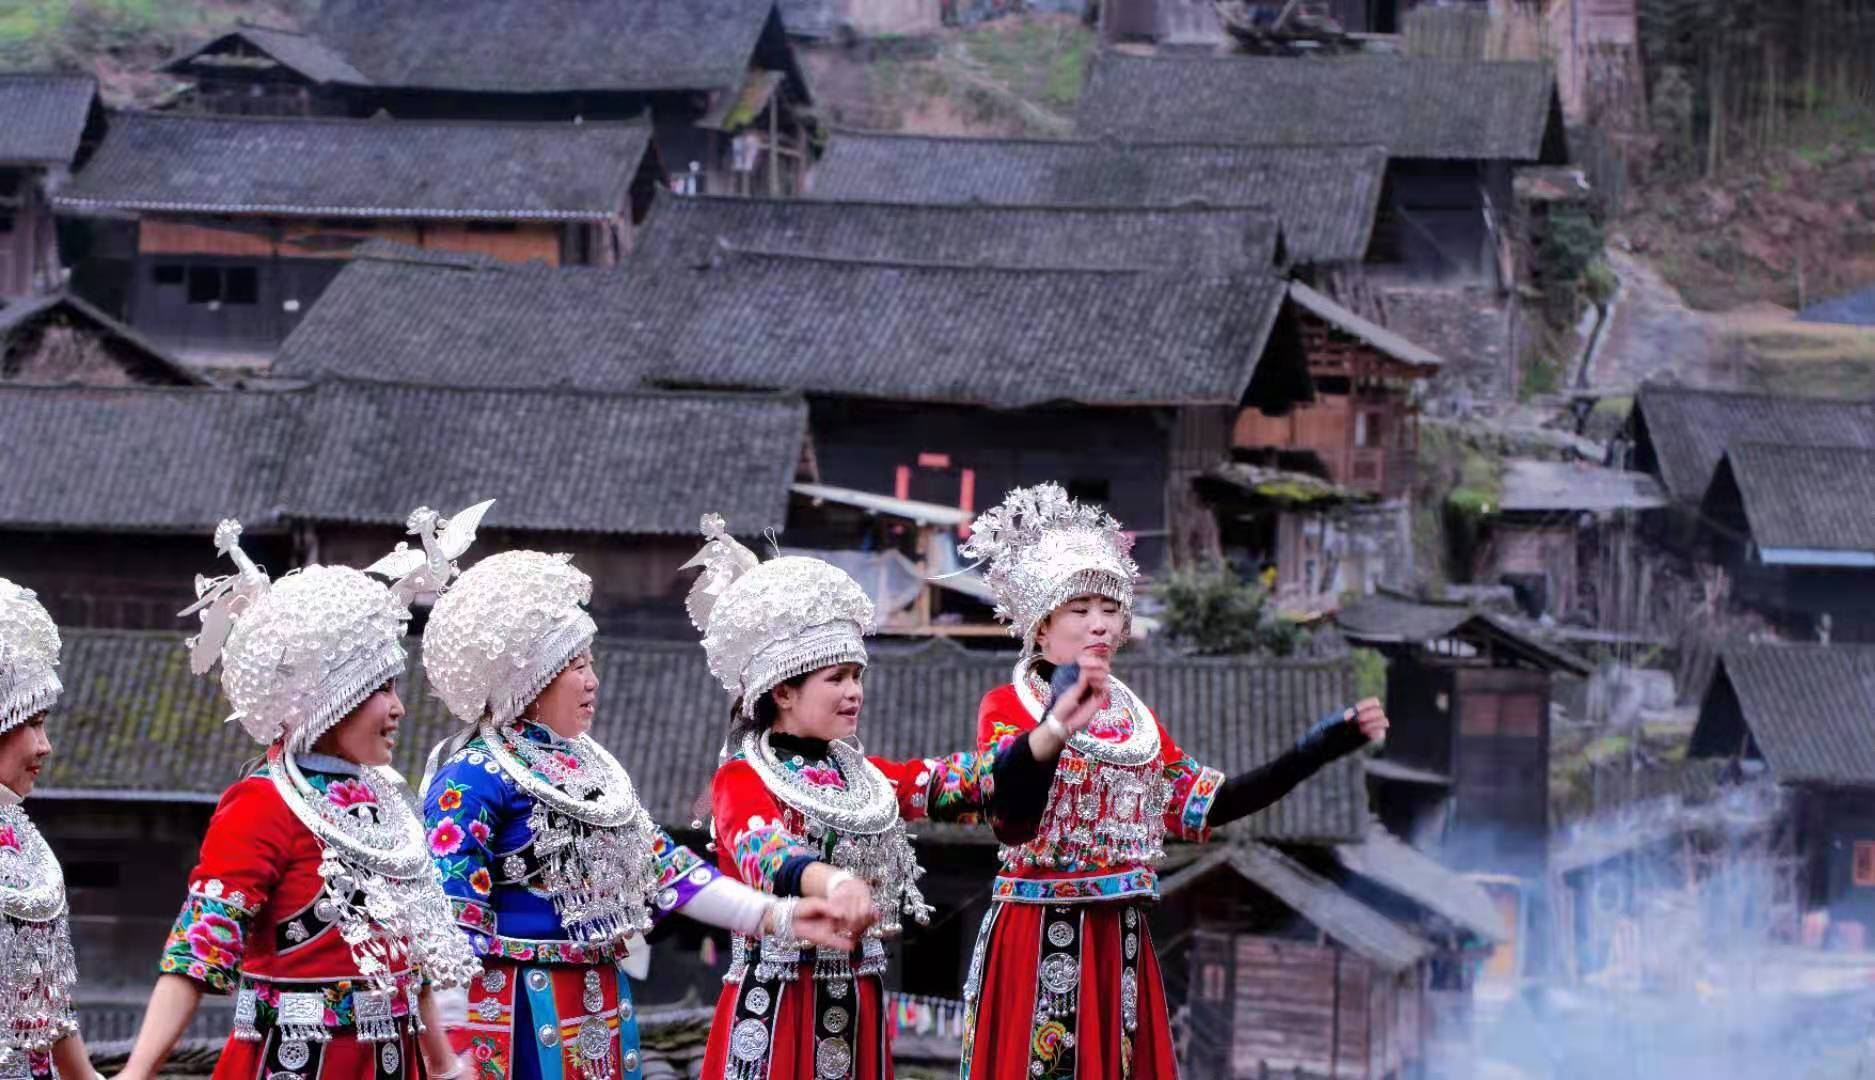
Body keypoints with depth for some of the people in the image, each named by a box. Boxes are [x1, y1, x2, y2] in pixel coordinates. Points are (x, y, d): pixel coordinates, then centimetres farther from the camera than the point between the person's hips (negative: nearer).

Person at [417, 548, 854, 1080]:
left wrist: (776, 917, 4)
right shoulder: (473, 778, -13)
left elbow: (664, 867, 14)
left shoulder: (588, 766, 15)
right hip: (520, 1016, -9)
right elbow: (451, 920, -18)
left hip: (599, 1008, 9)